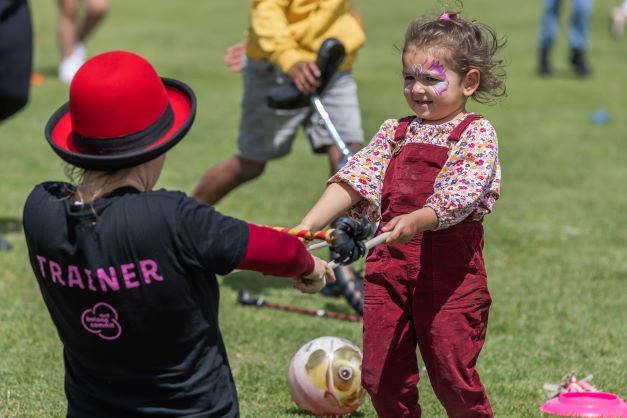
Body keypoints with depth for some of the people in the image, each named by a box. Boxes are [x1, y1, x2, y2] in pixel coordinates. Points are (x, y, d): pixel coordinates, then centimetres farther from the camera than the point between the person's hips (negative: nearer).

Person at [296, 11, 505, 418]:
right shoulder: (395, 132, 13)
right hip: (389, 265, 5)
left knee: (453, 376, -2)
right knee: (382, 376, 7)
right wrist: (307, 226, -13)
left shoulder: (477, 134, -3)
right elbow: (353, 179, 2)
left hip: (449, 269, -5)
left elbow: (459, 196, -18)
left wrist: (416, 221, -37)